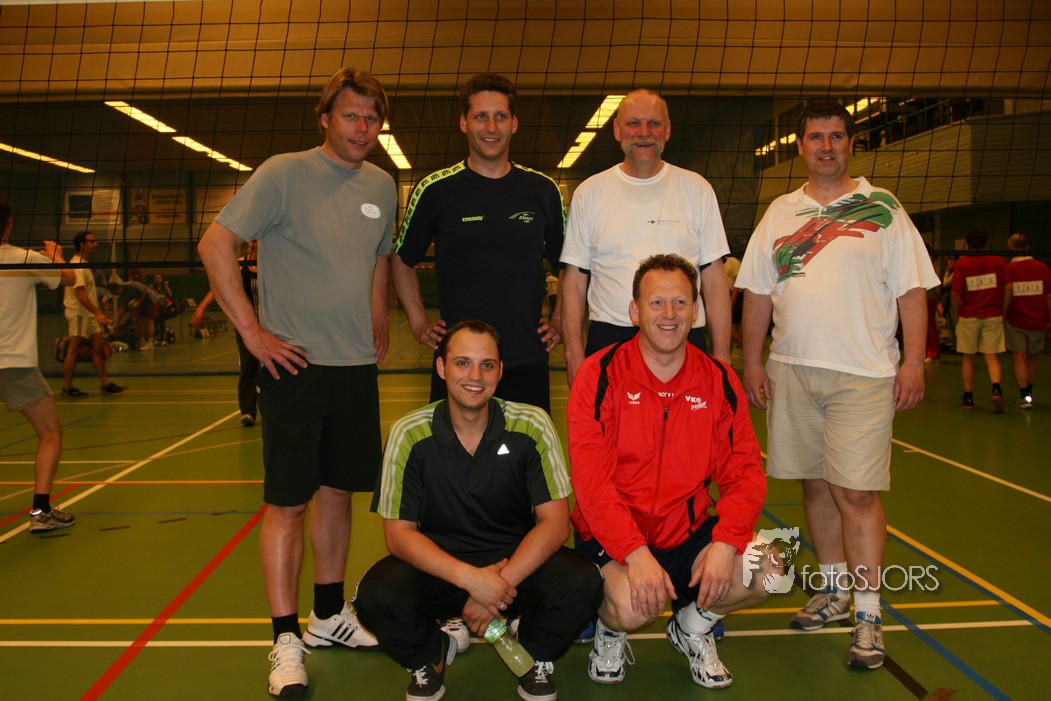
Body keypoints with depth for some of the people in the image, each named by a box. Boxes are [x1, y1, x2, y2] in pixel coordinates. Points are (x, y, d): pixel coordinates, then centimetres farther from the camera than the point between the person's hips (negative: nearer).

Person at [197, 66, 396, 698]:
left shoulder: (382, 186, 11)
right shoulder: (284, 173, -7)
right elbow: (216, 244, -10)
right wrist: (252, 330, -13)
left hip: (358, 365, 6)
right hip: (296, 363, -5)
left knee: (338, 490, 14)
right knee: (288, 501, -1)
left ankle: (330, 614, 29)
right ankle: (287, 641, 9)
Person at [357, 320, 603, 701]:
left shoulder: (532, 426, -11)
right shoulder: (409, 435, -11)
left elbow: (555, 522, -11)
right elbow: (399, 533, -12)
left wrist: (501, 583, -24)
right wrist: (469, 578, -26)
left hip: (517, 560, 0)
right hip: (437, 565, 0)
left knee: (582, 585, -28)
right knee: (377, 598, -29)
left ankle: (537, 657, 8)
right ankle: (430, 656, 9)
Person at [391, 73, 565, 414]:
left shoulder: (543, 190, 6)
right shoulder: (436, 190, 1)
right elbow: (401, 260, 13)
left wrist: (559, 322, 9)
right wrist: (419, 323, 7)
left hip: (527, 360, 2)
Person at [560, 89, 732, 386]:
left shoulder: (696, 189, 7)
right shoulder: (589, 193, 6)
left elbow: (714, 277, 6)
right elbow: (574, 280, 6)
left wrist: (721, 353, 1)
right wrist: (574, 351, -3)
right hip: (608, 337, 0)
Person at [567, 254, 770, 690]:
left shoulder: (719, 381, 2)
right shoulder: (600, 376, -9)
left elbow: (744, 473, 0)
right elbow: (591, 481, -15)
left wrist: (725, 543, -18)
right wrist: (636, 553, -27)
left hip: (688, 534, 4)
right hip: (612, 539, -4)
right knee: (633, 607, -32)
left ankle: (693, 626, 14)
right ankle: (610, 631, 10)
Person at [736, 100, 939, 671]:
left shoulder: (883, 208, 5)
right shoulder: (780, 212, 13)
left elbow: (911, 289, 1)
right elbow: (758, 292, 13)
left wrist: (913, 360, -7)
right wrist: (752, 360, 7)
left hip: (863, 373, -3)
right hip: (792, 368, 4)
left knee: (856, 492, -7)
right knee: (816, 484, 11)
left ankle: (868, 612, 3)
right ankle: (834, 591, 26)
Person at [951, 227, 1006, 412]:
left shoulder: (962, 263, -5)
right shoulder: (998, 261, 1)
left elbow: (955, 295, -9)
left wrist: (955, 318, 2)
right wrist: (1004, 312, 19)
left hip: (968, 316, -1)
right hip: (993, 315, 1)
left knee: (968, 358, 8)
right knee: (992, 356, 4)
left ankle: (968, 398, 12)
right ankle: (996, 389, -20)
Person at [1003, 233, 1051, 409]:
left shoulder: (1008, 269, -7)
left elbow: (1007, 292, -22)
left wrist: (1002, 315, -14)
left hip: (1015, 321, -3)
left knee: (1019, 358, 1)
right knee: (1033, 357, 18)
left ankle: (1024, 396, -3)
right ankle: (1029, 392, 32)